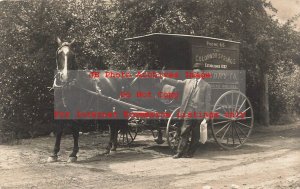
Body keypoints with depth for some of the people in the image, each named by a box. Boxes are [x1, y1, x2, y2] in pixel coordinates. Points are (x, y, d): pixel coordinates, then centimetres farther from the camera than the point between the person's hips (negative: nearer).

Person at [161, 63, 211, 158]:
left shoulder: (206, 86, 6)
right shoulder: (187, 82, 13)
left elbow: (207, 101, 2)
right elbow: (176, 82, 6)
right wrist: (164, 79, -6)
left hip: (199, 113, -1)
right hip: (188, 112, 1)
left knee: (195, 135, 5)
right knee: (184, 133, -1)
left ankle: (190, 152, 16)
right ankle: (180, 152, 3)